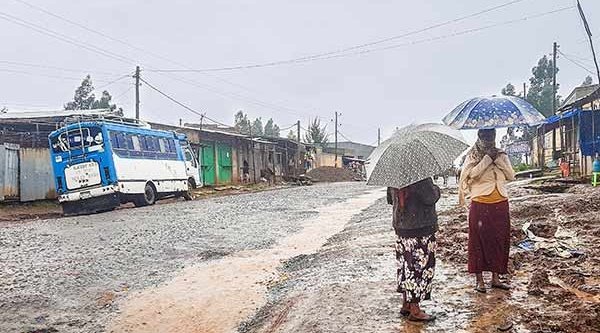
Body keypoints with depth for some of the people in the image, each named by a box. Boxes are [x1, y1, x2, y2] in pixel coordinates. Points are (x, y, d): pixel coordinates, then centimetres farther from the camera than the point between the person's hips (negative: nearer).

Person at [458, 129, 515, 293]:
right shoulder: (473, 156, -1)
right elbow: (473, 173, -19)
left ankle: (496, 277, 19)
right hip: (480, 205, -4)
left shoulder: (501, 155, 9)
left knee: (500, 241, 7)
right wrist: (487, 158, -17)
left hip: (500, 204, 4)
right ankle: (479, 279, 9)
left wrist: (498, 159, -9)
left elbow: (511, 176, -1)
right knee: (479, 241, 1)